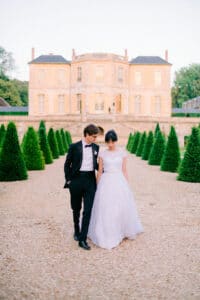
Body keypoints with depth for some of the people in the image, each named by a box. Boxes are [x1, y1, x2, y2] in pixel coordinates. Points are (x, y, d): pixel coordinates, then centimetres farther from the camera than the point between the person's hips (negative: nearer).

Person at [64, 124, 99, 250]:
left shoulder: (96, 147, 8)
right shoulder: (74, 146, -4)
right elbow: (67, 164, 2)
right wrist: (68, 180, -2)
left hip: (90, 180, 2)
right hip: (76, 180, -2)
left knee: (88, 210, -6)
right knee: (76, 209, 14)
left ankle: (82, 239, 0)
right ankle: (76, 230, 38)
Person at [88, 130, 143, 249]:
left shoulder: (122, 153, 2)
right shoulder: (102, 154, 2)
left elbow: (124, 170, 5)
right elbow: (100, 171, 5)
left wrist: (127, 185, 2)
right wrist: (97, 187, 4)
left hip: (119, 182, 0)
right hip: (106, 182, 0)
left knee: (122, 207, 4)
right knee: (105, 209, 0)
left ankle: (121, 232, 26)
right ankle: (107, 236, 13)